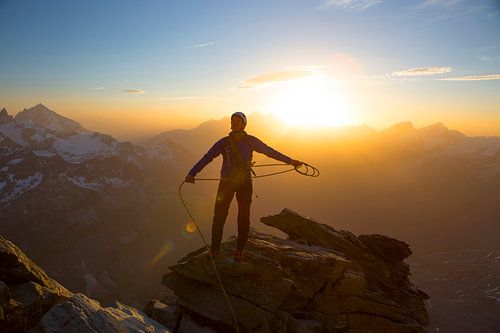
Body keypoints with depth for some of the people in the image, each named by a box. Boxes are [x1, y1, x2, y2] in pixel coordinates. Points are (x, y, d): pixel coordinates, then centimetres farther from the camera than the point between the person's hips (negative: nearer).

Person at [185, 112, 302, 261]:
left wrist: (290, 161, 10)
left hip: (245, 183, 0)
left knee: (244, 218, 3)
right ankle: (215, 248, 17)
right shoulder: (224, 142, -1)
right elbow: (207, 158, -8)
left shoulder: (250, 141, 0)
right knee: (219, 216, -2)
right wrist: (192, 173, -20)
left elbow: (270, 152, 7)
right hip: (226, 183, 0)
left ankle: (240, 250, 22)